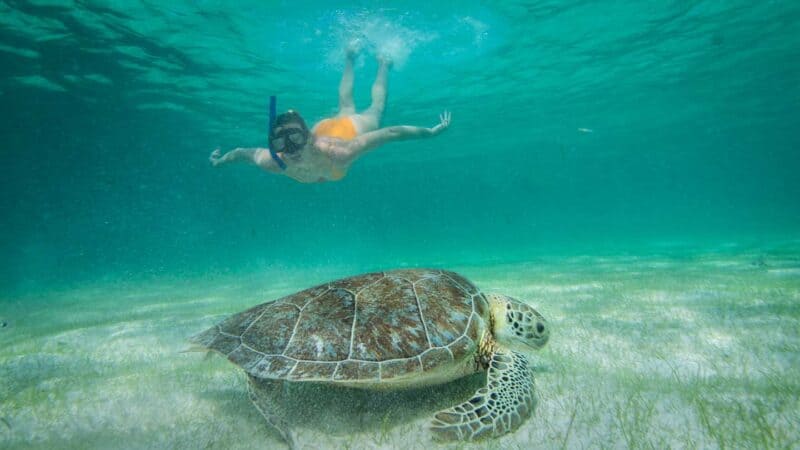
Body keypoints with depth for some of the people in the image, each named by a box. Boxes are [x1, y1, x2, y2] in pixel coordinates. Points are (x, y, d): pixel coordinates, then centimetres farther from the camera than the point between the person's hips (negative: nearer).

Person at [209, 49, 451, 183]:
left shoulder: (337, 153, -50)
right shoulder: (271, 162, -39)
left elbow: (389, 133, -42)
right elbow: (243, 151, -17)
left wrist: (431, 131, -32)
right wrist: (221, 159, 3)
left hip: (354, 128, -3)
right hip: (324, 127, 3)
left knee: (375, 110, 30)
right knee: (345, 109, 36)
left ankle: (382, 66, 55)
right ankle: (349, 60, 61)